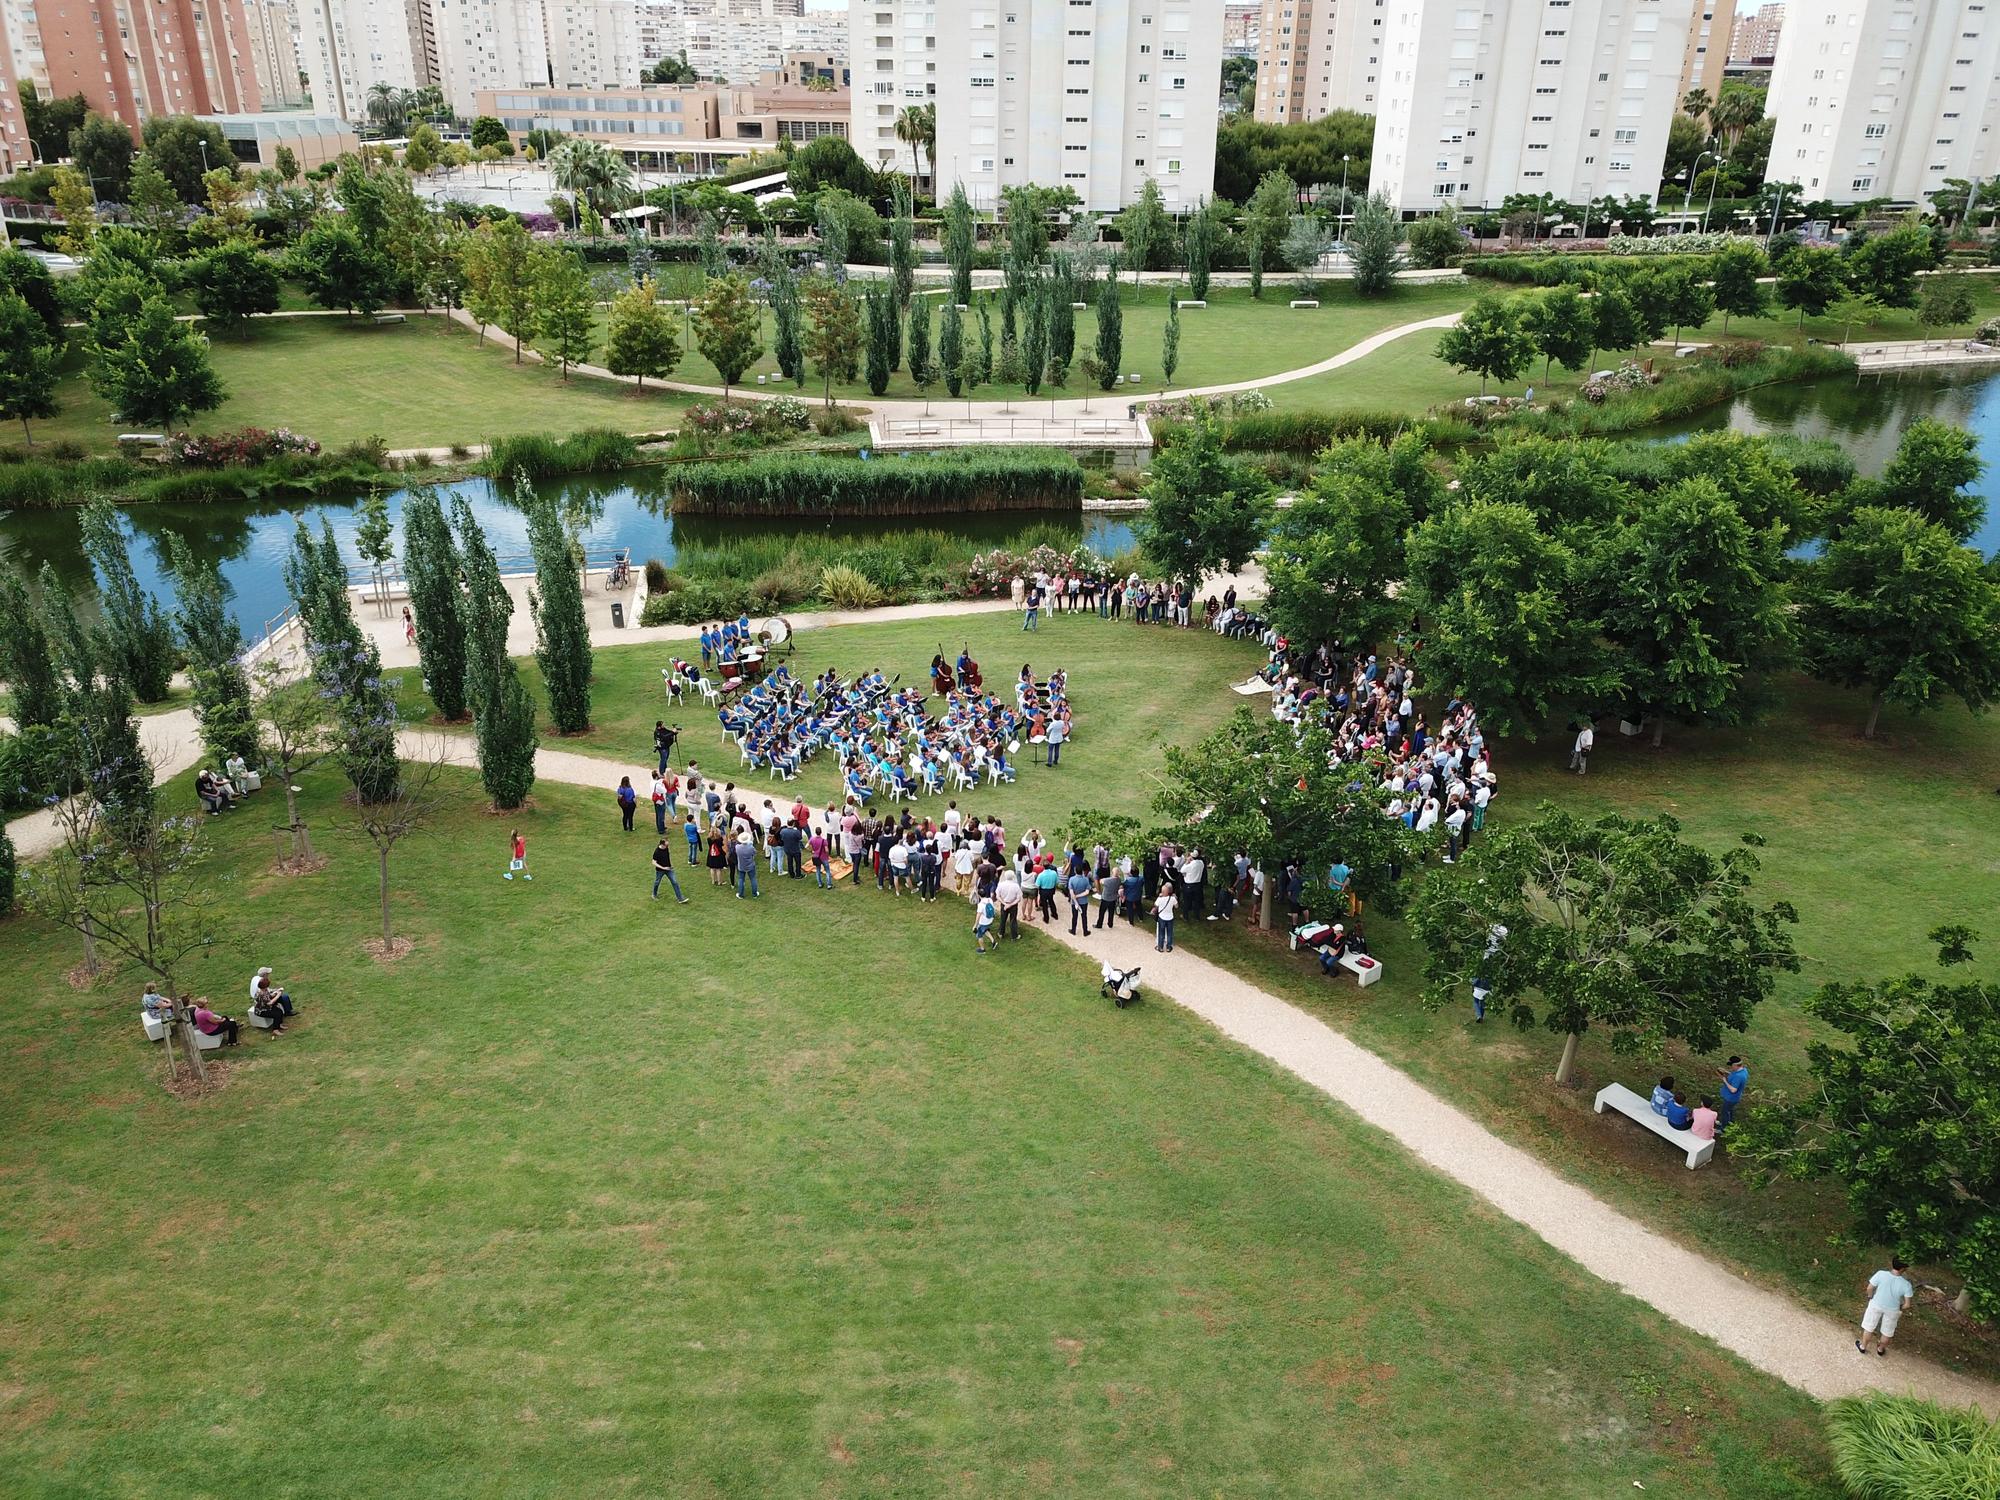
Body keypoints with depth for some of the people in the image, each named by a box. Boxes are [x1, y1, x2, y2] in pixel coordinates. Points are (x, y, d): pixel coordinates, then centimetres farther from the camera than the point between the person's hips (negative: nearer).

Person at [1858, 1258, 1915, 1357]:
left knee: (1869, 1327, 24)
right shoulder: (1906, 1285, -28)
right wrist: (1900, 1309, 4)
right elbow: (1907, 1305, -19)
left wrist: (1870, 1297, 7)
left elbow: (1870, 1288, -15)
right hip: (1892, 1310, 0)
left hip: (1876, 1305, 0)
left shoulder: (1881, 1274, -28)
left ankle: (1863, 1346, 42)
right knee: (1887, 1331, 27)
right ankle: (1880, 1349, 48)